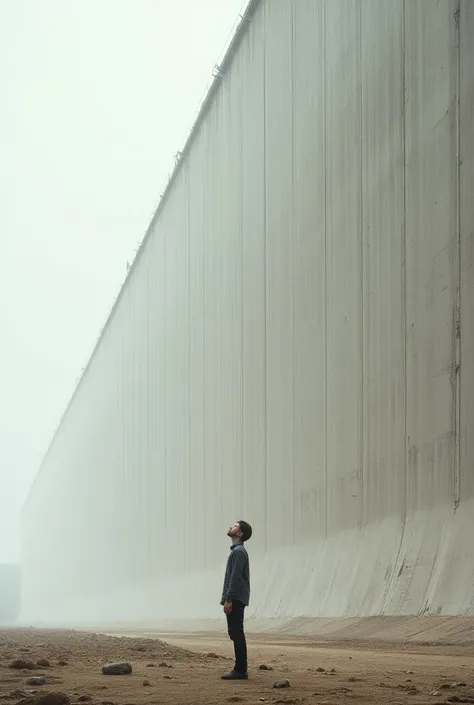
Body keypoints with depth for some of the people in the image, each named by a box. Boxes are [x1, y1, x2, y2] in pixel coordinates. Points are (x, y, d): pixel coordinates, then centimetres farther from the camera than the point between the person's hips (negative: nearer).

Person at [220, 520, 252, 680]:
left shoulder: (238, 551, -13)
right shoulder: (237, 550, 19)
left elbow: (235, 578, -19)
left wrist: (228, 600, -21)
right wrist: (227, 599, 21)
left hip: (236, 600, -10)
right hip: (235, 599, 10)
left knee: (236, 633, -10)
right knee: (235, 634, 10)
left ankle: (240, 671, -10)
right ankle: (240, 670, 11)